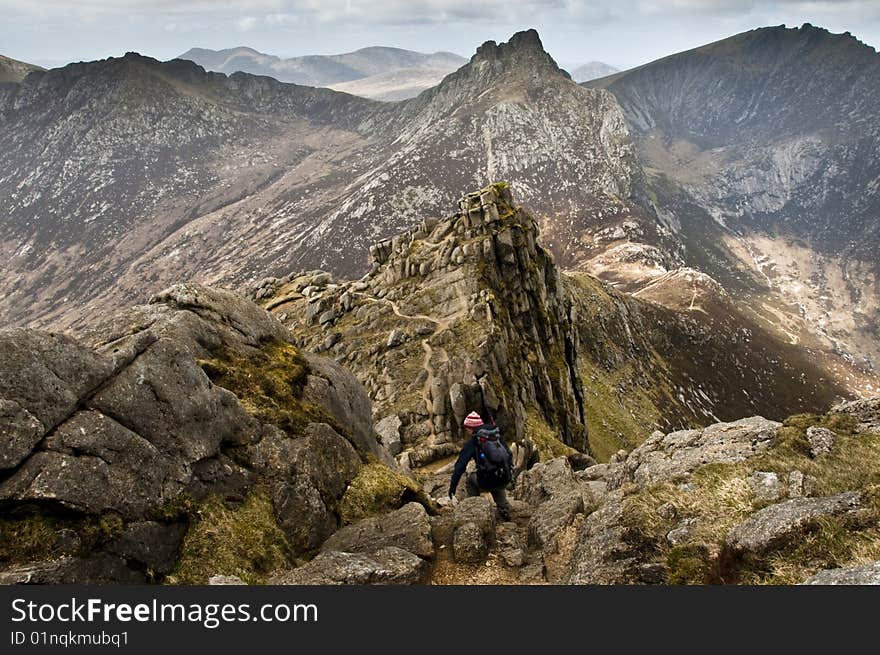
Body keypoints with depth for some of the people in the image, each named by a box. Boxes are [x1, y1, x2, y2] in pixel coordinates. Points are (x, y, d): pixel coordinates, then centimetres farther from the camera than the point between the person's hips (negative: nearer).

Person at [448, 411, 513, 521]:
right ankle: (504, 510, 30)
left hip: (488, 481, -5)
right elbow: (510, 455, 19)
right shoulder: (497, 436, 13)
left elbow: (460, 466, -2)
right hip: (505, 481, 5)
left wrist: (452, 487, 4)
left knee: (469, 480, 26)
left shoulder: (471, 443, -1)